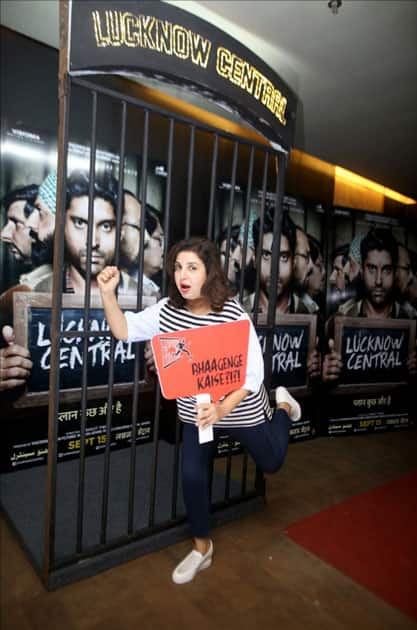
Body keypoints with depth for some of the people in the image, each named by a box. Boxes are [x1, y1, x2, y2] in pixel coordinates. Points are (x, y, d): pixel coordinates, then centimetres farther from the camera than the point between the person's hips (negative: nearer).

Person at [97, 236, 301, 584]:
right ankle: (202, 548, 34)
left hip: (241, 407, -3)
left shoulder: (233, 315, -27)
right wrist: (108, 293, -23)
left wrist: (222, 409, -40)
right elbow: (124, 330, -8)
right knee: (192, 476, 7)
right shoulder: (168, 309, -13)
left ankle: (283, 407, 47)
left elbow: (253, 374, -26)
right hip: (195, 410, 3)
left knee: (271, 462, 17)